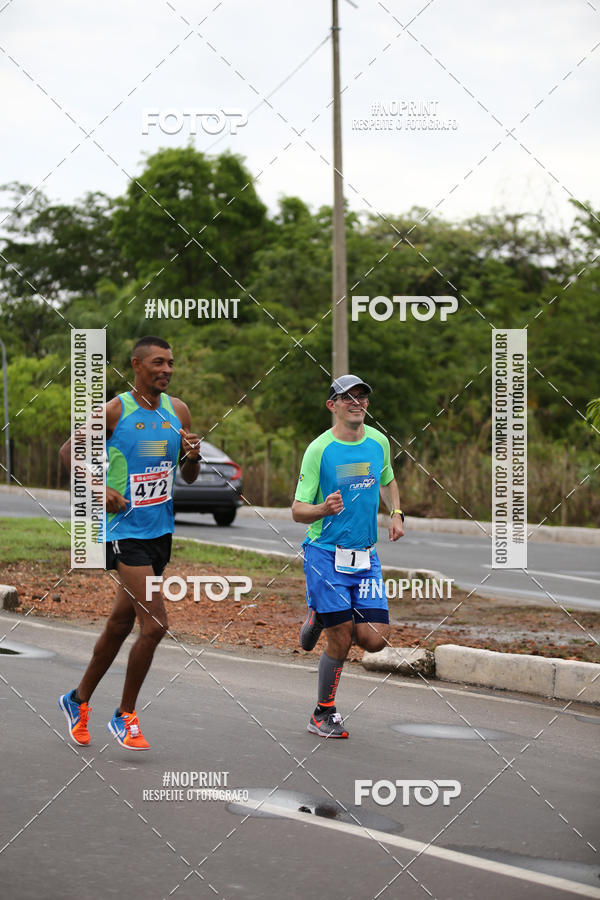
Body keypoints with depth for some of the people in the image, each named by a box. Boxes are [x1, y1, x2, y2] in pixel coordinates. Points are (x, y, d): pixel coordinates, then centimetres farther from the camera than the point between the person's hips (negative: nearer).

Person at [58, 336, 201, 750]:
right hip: (126, 530, -6)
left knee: (121, 623, 15)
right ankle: (125, 717, 1)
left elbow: (189, 478, 14)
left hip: (161, 530, 7)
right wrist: (99, 489, -13)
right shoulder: (113, 411, -10)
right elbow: (69, 451, 0)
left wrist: (193, 456, -8)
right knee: (155, 626, -15)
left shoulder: (178, 411, 7)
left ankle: (79, 700, 33)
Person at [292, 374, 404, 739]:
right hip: (326, 554, -5)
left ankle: (321, 618, 25)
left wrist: (396, 514, 8)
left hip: (365, 556, 5)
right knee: (341, 642, -6)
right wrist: (323, 509, -30)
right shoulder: (319, 449, -9)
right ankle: (323, 715, 16)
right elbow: (298, 510, -8)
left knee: (375, 638, -6)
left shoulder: (379, 442, 5)